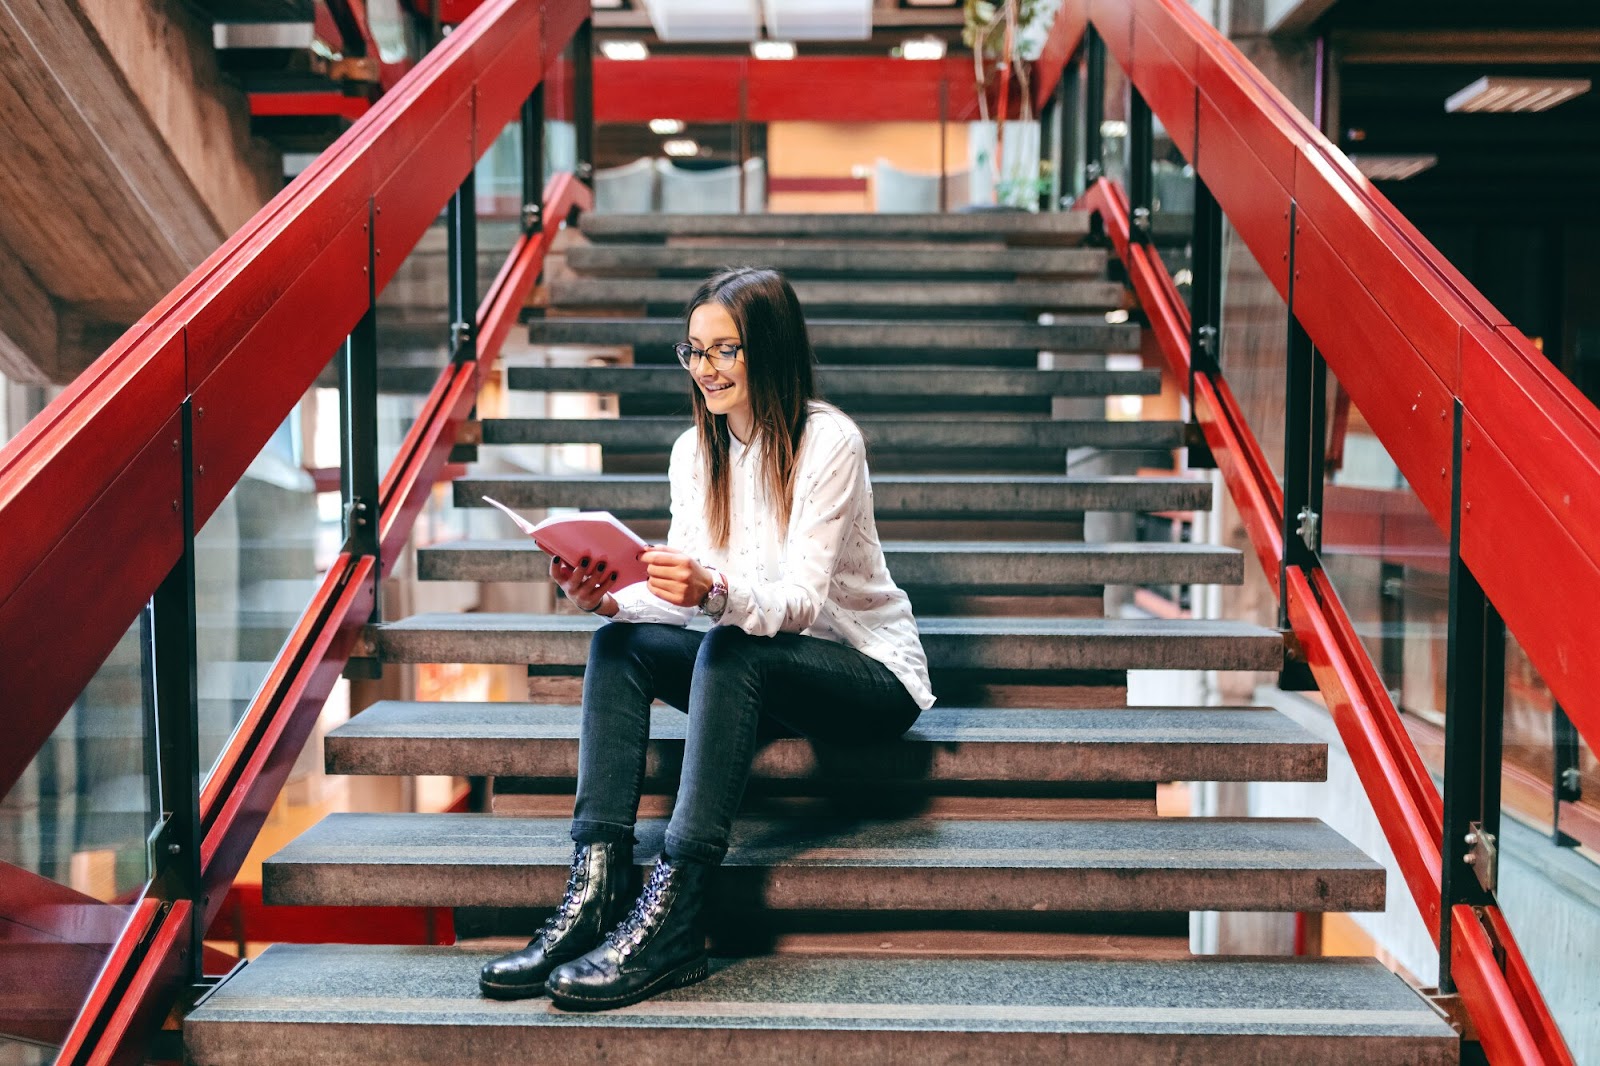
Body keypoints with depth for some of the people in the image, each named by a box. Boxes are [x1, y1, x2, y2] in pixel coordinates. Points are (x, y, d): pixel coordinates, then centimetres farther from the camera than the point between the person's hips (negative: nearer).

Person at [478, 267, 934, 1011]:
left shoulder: (827, 440, -16)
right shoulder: (694, 452, 3)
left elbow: (801, 602, -25)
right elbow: (678, 596, -2)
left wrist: (716, 591, -44)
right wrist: (608, 596, -22)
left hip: (871, 672, -6)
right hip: (758, 670, 6)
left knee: (731, 649, -35)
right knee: (619, 643, -17)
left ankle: (671, 918, -40)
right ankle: (595, 889, -30)